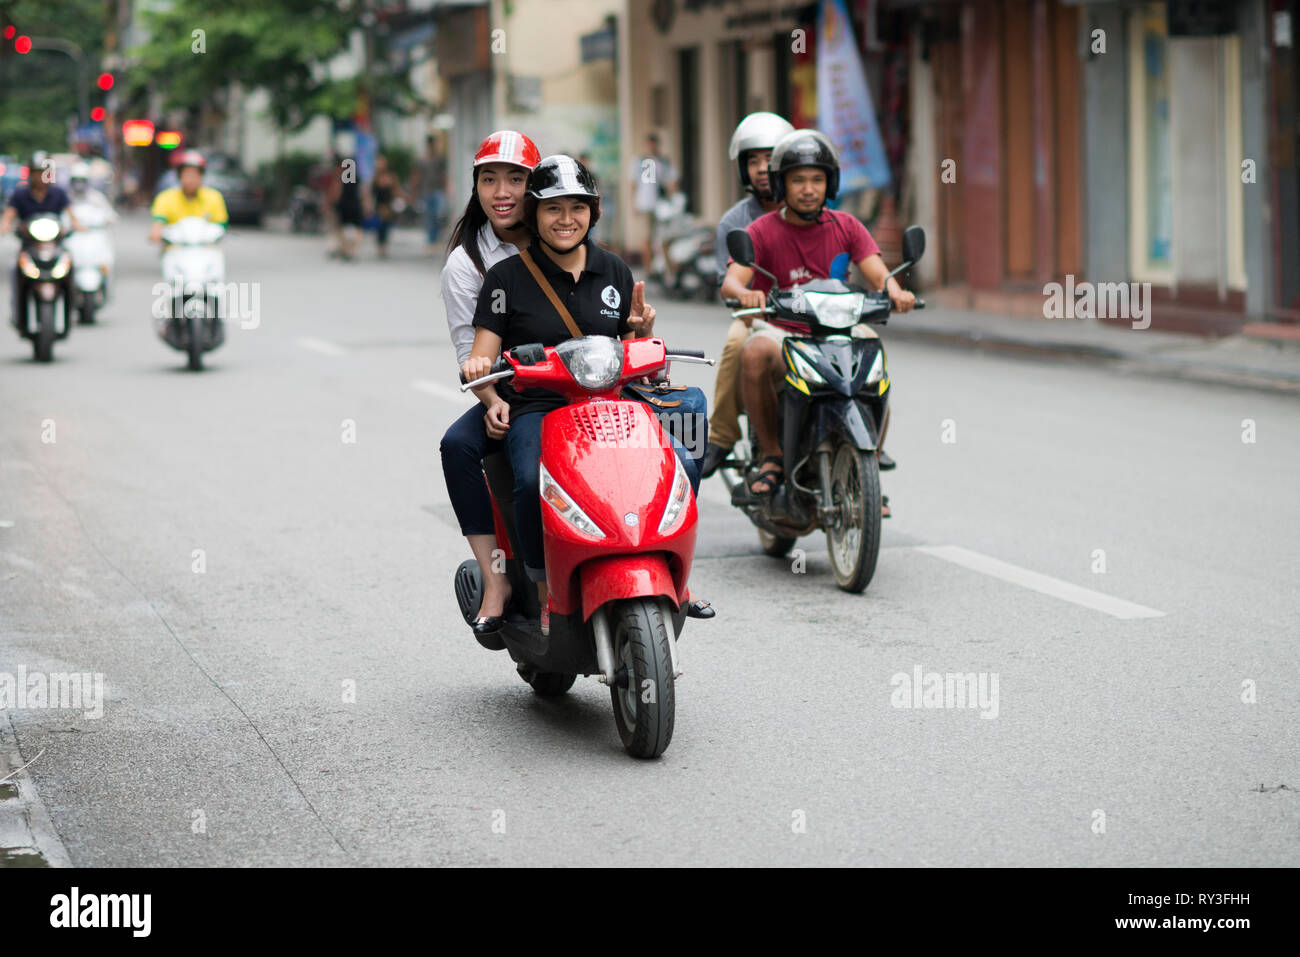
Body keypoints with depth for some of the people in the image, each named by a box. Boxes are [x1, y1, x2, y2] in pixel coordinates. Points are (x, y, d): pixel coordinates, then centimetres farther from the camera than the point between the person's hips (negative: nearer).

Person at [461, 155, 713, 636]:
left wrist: (642, 331, -5)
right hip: (533, 410, -3)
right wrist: (491, 399, -21)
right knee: (534, 481, -36)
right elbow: (483, 355, 0)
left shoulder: (614, 272, 15)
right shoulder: (507, 276, 4)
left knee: (679, 464, -21)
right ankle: (547, 596, -19)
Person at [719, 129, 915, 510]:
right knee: (754, 354, -36)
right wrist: (744, 293, -44)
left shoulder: (846, 227, 6)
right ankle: (771, 455, -20)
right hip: (779, 328, -3)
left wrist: (894, 291, -31)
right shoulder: (763, 231, -4)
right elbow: (731, 281, -18)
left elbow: (878, 273, -6)